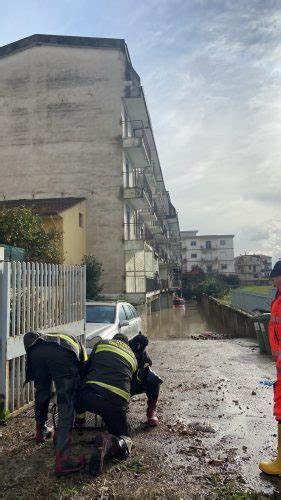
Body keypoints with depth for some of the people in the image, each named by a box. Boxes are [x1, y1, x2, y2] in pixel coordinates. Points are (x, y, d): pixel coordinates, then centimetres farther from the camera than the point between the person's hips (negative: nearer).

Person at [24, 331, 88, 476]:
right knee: (66, 406, 2)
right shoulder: (77, 344, 45)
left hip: (37, 351, 4)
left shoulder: (45, 337, 53)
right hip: (62, 355, -3)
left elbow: (28, 336, 34)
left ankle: (40, 432, 55)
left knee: (41, 395, 31)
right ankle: (62, 460, -6)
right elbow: (84, 371, 41)